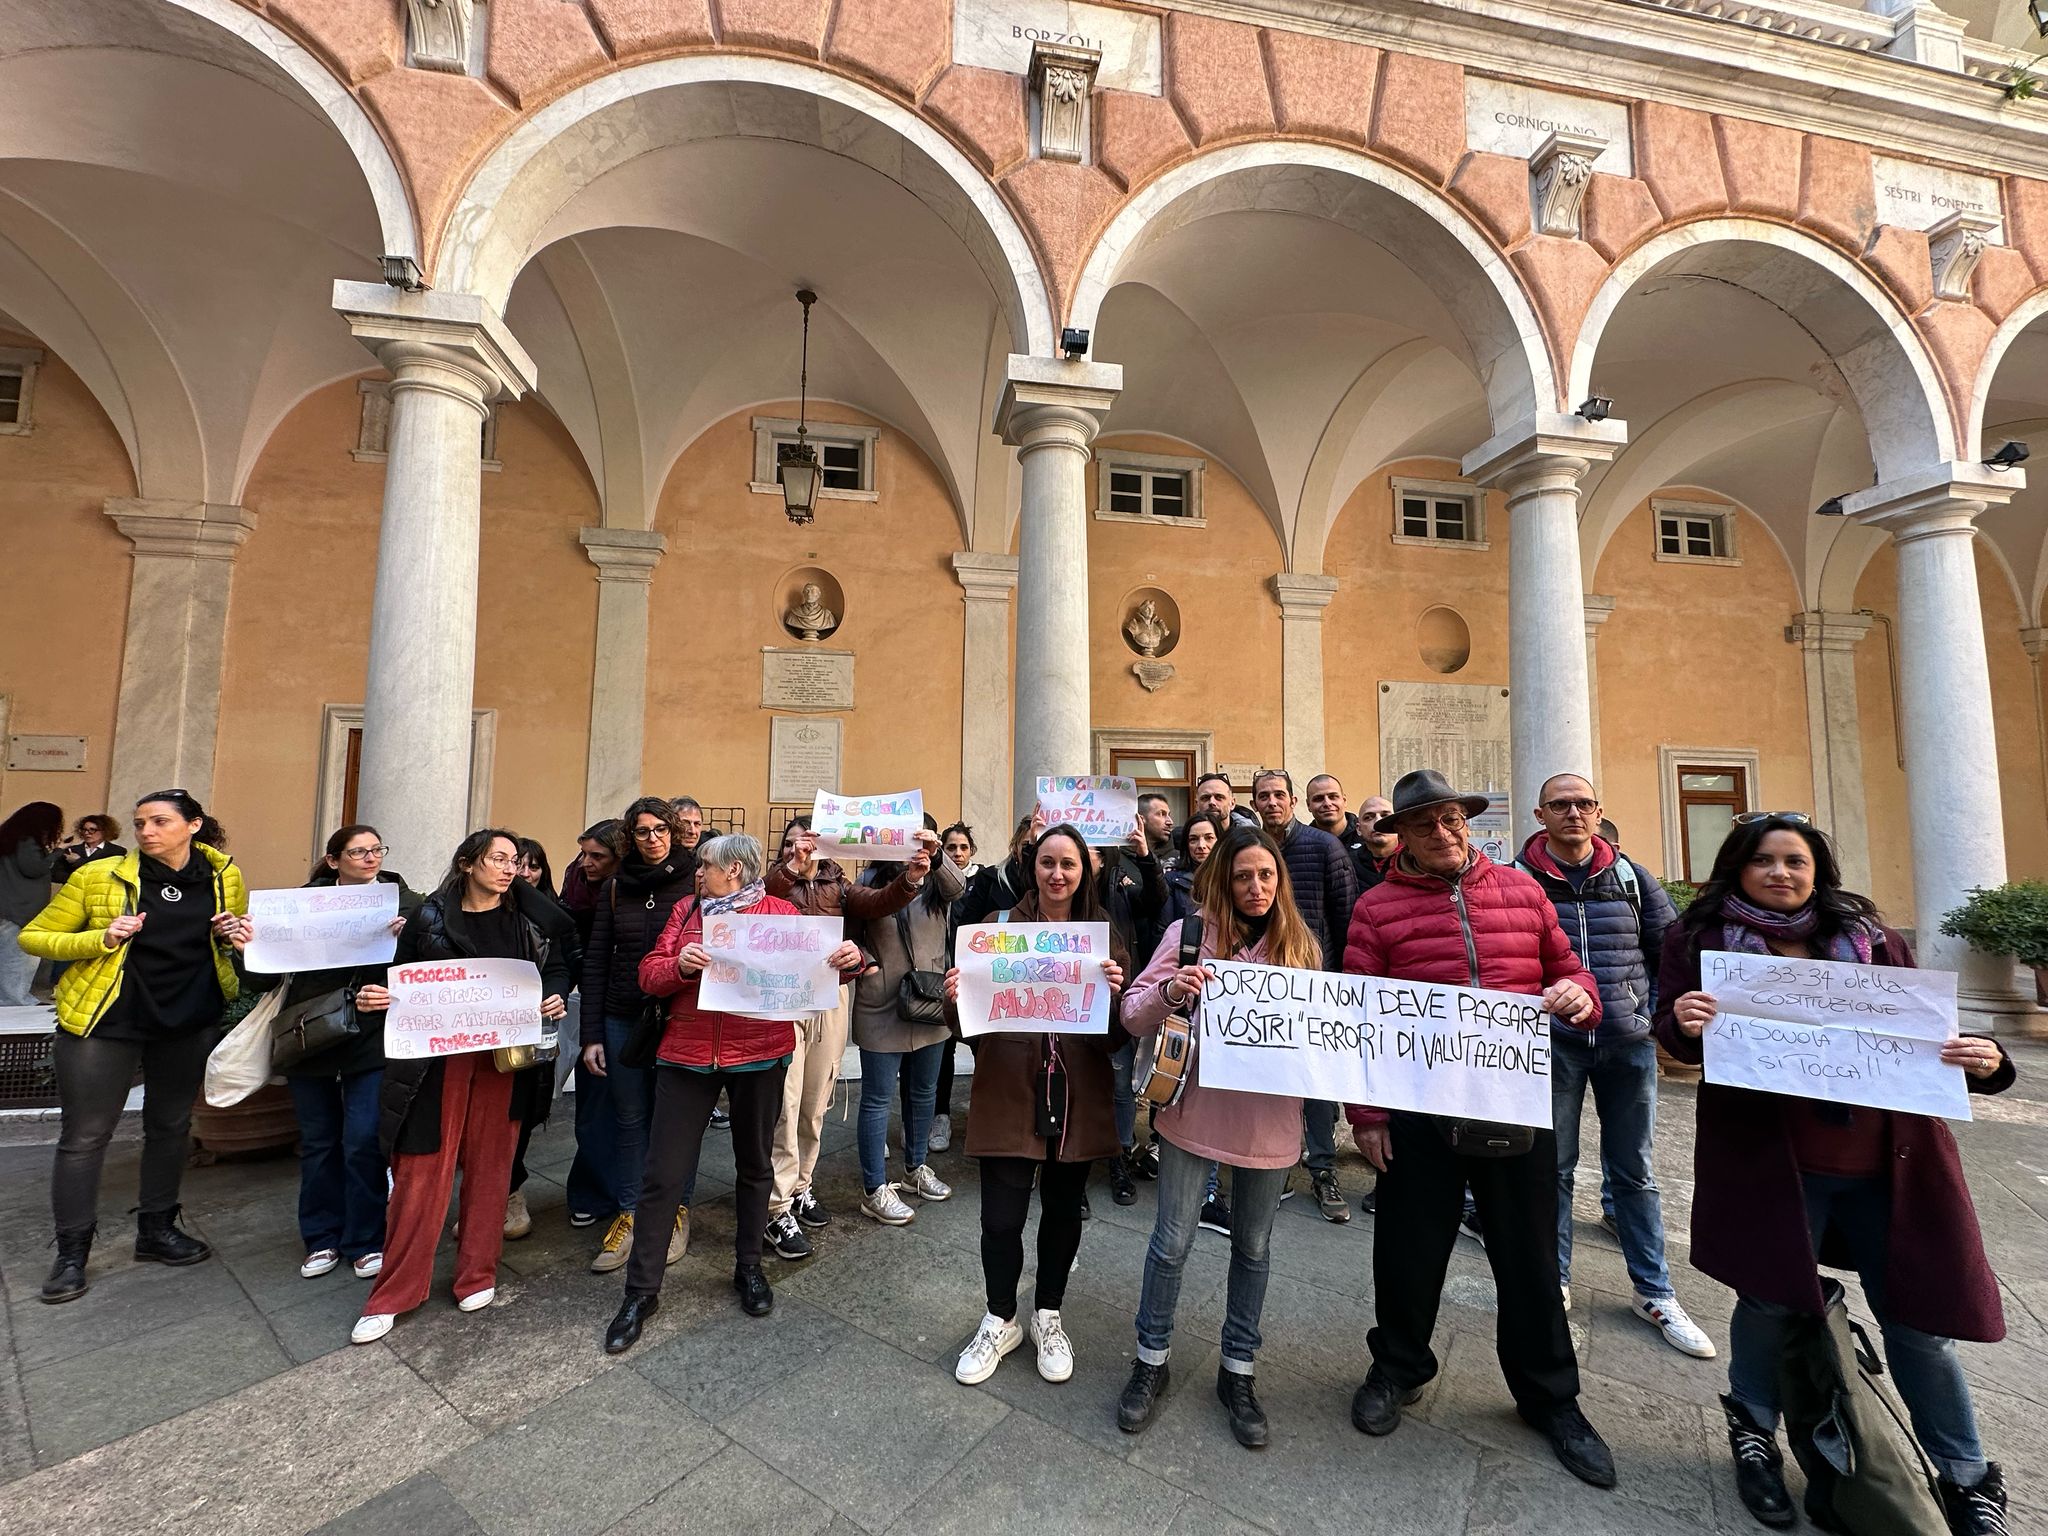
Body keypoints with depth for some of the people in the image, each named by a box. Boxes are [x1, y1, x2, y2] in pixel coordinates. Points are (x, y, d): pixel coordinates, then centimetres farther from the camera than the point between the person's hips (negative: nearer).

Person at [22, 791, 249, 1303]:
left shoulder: (226, 877, -1)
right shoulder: (99, 877, -9)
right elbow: (33, 936, -3)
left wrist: (236, 941, -10)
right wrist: (100, 939, -21)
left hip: (190, 1021, 3)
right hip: (104, 1021, -3)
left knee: (171, 1126, 15)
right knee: (84, 1136, 4)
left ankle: (156, 1230, 32)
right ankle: (71, 1252, 21)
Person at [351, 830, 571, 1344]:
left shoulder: (529, 917, 3)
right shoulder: (430, 916, -2)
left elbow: (557, 968, 9)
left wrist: (555, 998, -10)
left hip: (503, 1055, 1)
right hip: (438, 1056, -1)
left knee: (489, 1165, 9)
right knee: (422, 1170, 3)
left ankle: (477, 1274, 25)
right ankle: (393, 1294, 18)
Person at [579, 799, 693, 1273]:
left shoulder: (693, 883, -4)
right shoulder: (615, 888, 4)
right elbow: (595, 962, 5)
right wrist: (590, 1035, 2)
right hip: (623, 1019, 2)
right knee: (629, 1118, 10)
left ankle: (677, 1212, 25)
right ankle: (628, 1214, 25)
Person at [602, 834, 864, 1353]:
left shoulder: (779, 912, 1)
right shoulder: (687, 910, 8)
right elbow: (649, 975, 3)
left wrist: (848, 959, -24)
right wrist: (679, 965, -18)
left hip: (759, 1056, -1)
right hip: (687, 1055, 1)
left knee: (754, 1164, 15)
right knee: (663, 1174, 5)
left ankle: (748, 1266, 36)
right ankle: (641, 1289, 24)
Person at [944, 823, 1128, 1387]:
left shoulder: (1104, 934, 1)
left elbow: (1119, 1033, 0)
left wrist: (1116, 993, -21)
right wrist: (955, 997, -20)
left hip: (1077, 1096, 1)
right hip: (1008, 1091, -1)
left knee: (1063, 1210, 17)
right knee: (1001, 1218, 6)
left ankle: (1048, 1318, 43)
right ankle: (1000, 1322, 35)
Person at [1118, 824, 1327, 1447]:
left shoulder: (1301, 946, 2)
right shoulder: (1192, 932, -7)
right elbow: (1133, 1016, -8)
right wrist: (1169, 991, -28)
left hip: (1270, 1120, 2)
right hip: (1195, 1110, -2)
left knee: (1252, 1247, 17)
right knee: (1172, 1242, 9)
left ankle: (1237, 1372, 37)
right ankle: (1151, 1362, 32)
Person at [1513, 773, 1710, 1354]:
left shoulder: (1631, 876, 6)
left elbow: (1675, 949, 11)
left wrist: (1659, 1011, 4)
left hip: (1629, 1043, 2)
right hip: (1553, 1045, -2)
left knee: (1634, 1172, 14)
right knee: (1553, 1168, 8)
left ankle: (1654, 1293, 29)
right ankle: (1552, 1283, 24)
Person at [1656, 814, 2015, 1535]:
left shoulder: (1867, 937, 7)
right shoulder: (1703, 936, 0)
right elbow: (1675, 1031, -2)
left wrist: (1977, 1058, -10)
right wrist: (1684, 1024, -24)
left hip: (1891, 1158, 3)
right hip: (1767, 1156, -2)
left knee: (1918, 1315, 11)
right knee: (1771, 1299, 6)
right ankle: (1753, 1432, 32)